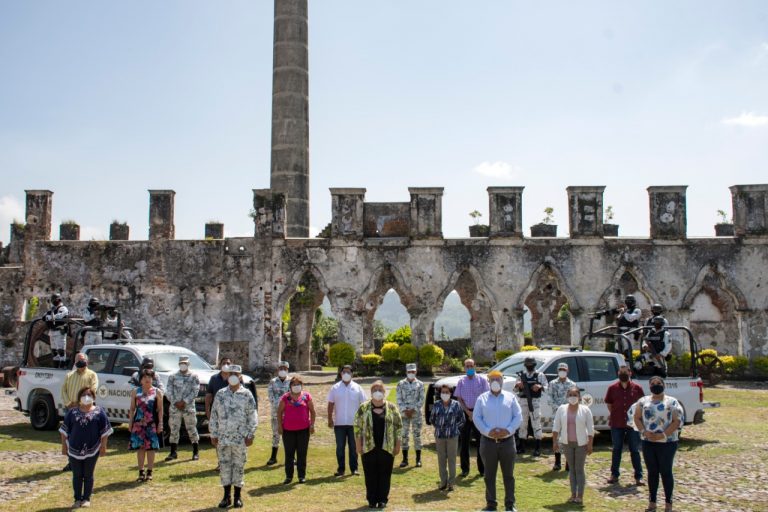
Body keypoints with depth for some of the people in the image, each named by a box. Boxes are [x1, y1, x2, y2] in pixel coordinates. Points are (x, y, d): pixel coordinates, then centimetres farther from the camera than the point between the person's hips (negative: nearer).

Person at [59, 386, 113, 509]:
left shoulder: (99, 412, -1)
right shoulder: (72, 412, 3)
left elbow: (105, 431, 0)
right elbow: (65, 430, 8)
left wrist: (103, 446, -3)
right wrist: (64, 445, 4)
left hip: (92, 449, -1)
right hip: (74, 449, 1)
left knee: (88, 475, 7)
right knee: (77, 475, 8)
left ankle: (86, 499, 16)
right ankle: (77, 499, 17)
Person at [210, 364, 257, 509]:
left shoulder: (247, 395, 0)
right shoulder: (220, 394, 6)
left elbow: (252, 417, -1)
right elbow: (214, 415, 8)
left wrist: (250, 435, -6)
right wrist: (213, 434, 4)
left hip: (240, 438, -2)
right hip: (223, 437, 2)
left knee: (239, 466, 4)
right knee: (224, 466, 6)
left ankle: (238, 497, 14)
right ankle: (226, 496, 16)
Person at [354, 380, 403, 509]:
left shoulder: (392, 407, 2)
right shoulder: (363, 407, 0)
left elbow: (398, 426, 4)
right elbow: (357, 427, 2)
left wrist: (398, 445, -1)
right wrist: (358, 445, -3)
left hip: (386, 447, 0)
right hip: (369, 447, 0)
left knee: (385, 474, 5)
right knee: (370, 474, 4)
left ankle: (383, 499, 15)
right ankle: (372, 499, 15)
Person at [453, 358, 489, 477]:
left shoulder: (482, 379, 1)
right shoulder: (461, 381, 7)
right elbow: (459, 398, 4)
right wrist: (468, 412, -9)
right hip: (465, 413, 2)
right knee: (464, 441, 4)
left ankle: (482, 468, 9)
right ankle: (465, 469, 12)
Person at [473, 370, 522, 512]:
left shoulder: (510, 397, 7)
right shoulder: (482, 398, 6)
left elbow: (518, 416, 2)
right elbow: (477, 418, 0)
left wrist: (508, 430, -14)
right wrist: (488, 431, -15)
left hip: (507, 440, 0)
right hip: (488, 441, 0)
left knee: (508, 475, 6)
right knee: (489, 475, 6)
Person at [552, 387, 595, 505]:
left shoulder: (585, 410, -6)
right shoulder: (561, 409, -1)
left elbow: (590, 428, -4)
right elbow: (556, 426, 2)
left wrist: (590, 445, -8)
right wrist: (555, 441, -3)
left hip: (581, 443, -2)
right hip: (567, 443, 2)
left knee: (579, 469, 0)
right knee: (572, 469, 8)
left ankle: (580, 496, 5)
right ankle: (573, 494, 14)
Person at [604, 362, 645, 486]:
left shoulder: (637, 388, 0)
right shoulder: (612, 388, 2)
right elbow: (609, 403, 12)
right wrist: (614, 415, 6)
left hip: (633, 424, -1)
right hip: (617, 424, 1)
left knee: (635, 451, 5)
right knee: (616, 450, 9)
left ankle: (639, 476, 11)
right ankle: (614, 475, 17)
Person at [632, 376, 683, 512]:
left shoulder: (672, 402, -2)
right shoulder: (643, 401, 9)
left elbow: (678, 421, -8)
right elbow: (637, 417, 9)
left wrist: (663, 435, -16)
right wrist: (644, 432, -8)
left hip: (667, 442, -3)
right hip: (648, 442, 3)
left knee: (666, 472, 1)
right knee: (652, 472, 9)